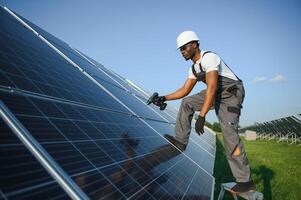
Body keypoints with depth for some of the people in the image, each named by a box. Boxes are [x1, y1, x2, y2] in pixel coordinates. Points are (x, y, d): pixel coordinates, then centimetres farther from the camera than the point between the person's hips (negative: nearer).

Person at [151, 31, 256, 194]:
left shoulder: (209, 57, -22)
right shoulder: (193, 68, 7)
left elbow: (211, 87, -32)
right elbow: (185, 90, 8)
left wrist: (202, 116, -36)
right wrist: (164, 98, -4)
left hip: (231, 93, -9)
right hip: (216, 94, 9)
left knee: (229, 134, -15)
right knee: (187, 103, 0)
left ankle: (245, 181, -5)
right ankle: (181, 141, 2)